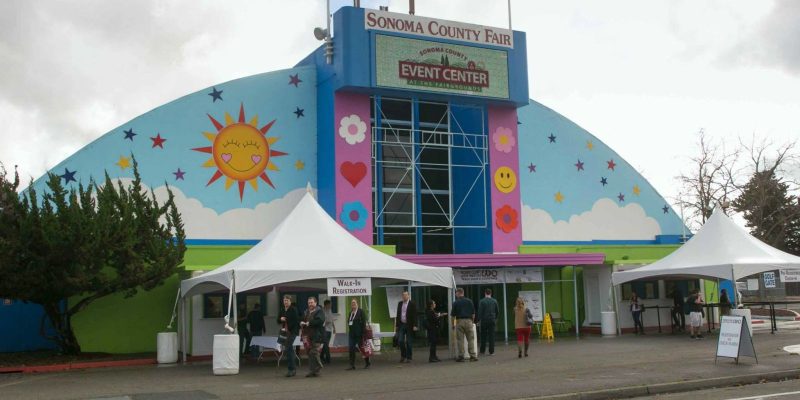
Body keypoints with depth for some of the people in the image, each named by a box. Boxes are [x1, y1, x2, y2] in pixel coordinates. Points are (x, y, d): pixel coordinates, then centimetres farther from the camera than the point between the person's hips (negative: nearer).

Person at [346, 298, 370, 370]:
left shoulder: (361, 311, -7)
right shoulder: (350, 312, 12)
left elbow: (364, 323, -11)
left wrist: (363, 334, -15)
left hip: (359, 334, -6)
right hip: (352, 334, 6)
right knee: (351, 349, 0)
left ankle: (367, 363, 23)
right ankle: (352, 365, 4)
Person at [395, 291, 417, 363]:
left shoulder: (412, 304, -5)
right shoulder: (400, 303, 9)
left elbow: (414, 315, -8)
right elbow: (398, 315, 12)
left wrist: (414, 326, -15)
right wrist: (396, 325, 9)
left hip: (409, 326, -4)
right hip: (401, 325, 4)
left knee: (408, 342, 1)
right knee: (400, 341, -1)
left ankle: (408, 357, 10)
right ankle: (403, 355, 17)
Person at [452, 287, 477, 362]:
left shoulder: (455, 303, 0)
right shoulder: (469, 301, 5)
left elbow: (453, 315, 1)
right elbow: (473, 314, 6)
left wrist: (453, 324, 13)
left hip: (459, 321, -1)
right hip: (468, 321, 1)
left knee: (460, 340, 3)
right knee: (470, 339, 5)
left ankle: (460, 357, 4)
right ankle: (472, 356, 2)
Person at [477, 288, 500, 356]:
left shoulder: (481, 301, -6)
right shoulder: (494, 301, 3)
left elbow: (480, 312, -8)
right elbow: (497, 311, 7)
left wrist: (479, 320, -2)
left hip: (484, 320, -2)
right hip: (492, 320, 2)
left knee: (483, 336, 7)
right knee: (491, 336, 4)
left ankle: (482, 351, 10)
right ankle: (491, 351, 2)